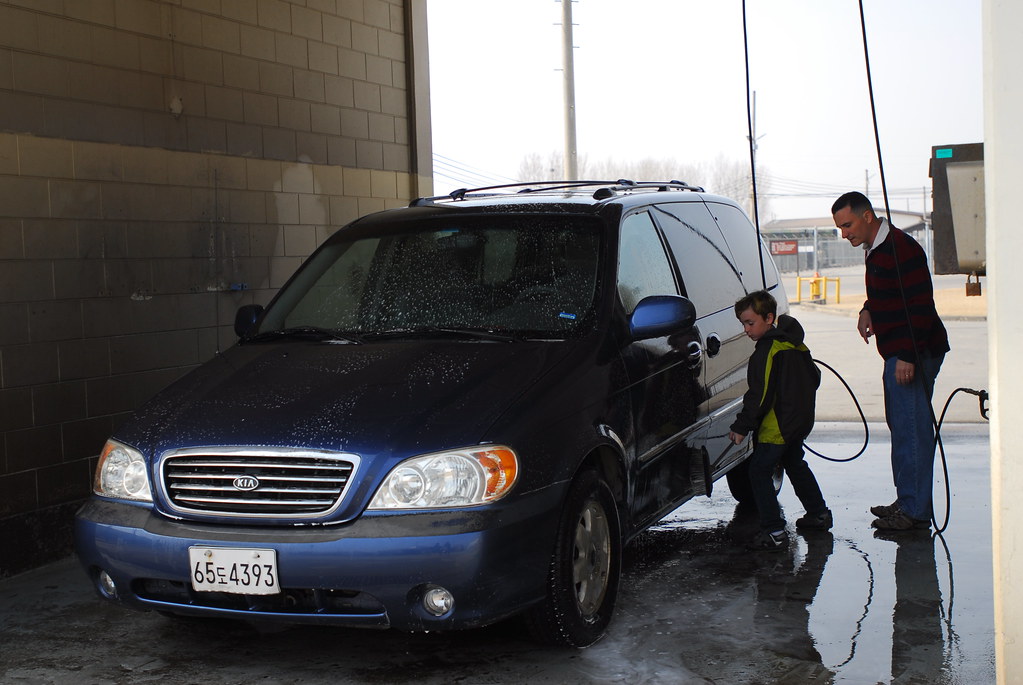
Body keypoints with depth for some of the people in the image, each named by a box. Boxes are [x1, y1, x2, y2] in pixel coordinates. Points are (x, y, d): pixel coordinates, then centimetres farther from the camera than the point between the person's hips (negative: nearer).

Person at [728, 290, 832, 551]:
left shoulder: (767, 352, -19)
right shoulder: (796, 345, 9)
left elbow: (760, 395, -22)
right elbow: (813, 377, 20)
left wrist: (741, 427, -18)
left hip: (776, 427, -10)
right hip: (800, 421, 10)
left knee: (759, 472, -6)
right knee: (795, 465, 27)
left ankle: (774, 532, -10)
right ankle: (819, 513, 38)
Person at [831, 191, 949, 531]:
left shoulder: (901, 249, -18)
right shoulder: (875, 250, 13)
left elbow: (920, 305, -22)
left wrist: (908, 356, -24)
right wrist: (868, 310, 10)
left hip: (913, 354, -10)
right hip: (897, 353, 10)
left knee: (911, 431, -9)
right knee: (901, 428, 13)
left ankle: (915, 511, -5)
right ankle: (907, 502, 20)